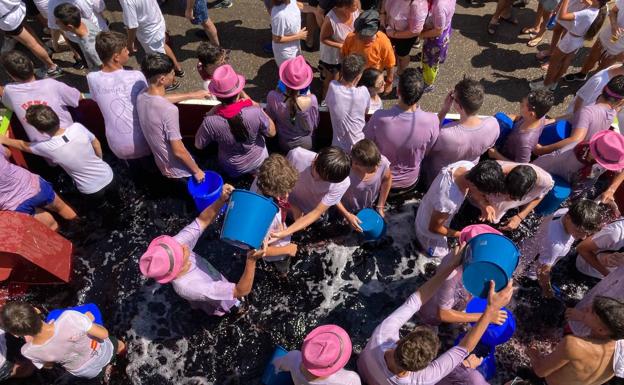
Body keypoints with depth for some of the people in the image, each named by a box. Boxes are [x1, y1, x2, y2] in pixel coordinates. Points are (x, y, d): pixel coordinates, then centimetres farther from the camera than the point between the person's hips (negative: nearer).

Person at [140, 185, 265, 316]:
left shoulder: (174, 245, -34)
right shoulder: (191, 287, -48)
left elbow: (203, 220, -24)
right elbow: (242, 291, -43)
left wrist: (222, 200, -42)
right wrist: (251, 260, -58)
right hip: (221, 304, -4)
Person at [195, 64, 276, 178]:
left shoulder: (211, 122, -32)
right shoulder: (255, 112, -35)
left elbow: (198, 145, -11)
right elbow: (272, 133, -14)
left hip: (232, 170, 1)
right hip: (258, 162, 0)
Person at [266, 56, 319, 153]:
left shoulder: (273, 97, -29)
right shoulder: (311, 100, -33)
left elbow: (271, 120, -9)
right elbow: (315, 124, -14)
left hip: (284, 144, 1)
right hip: (307, 144, -1)